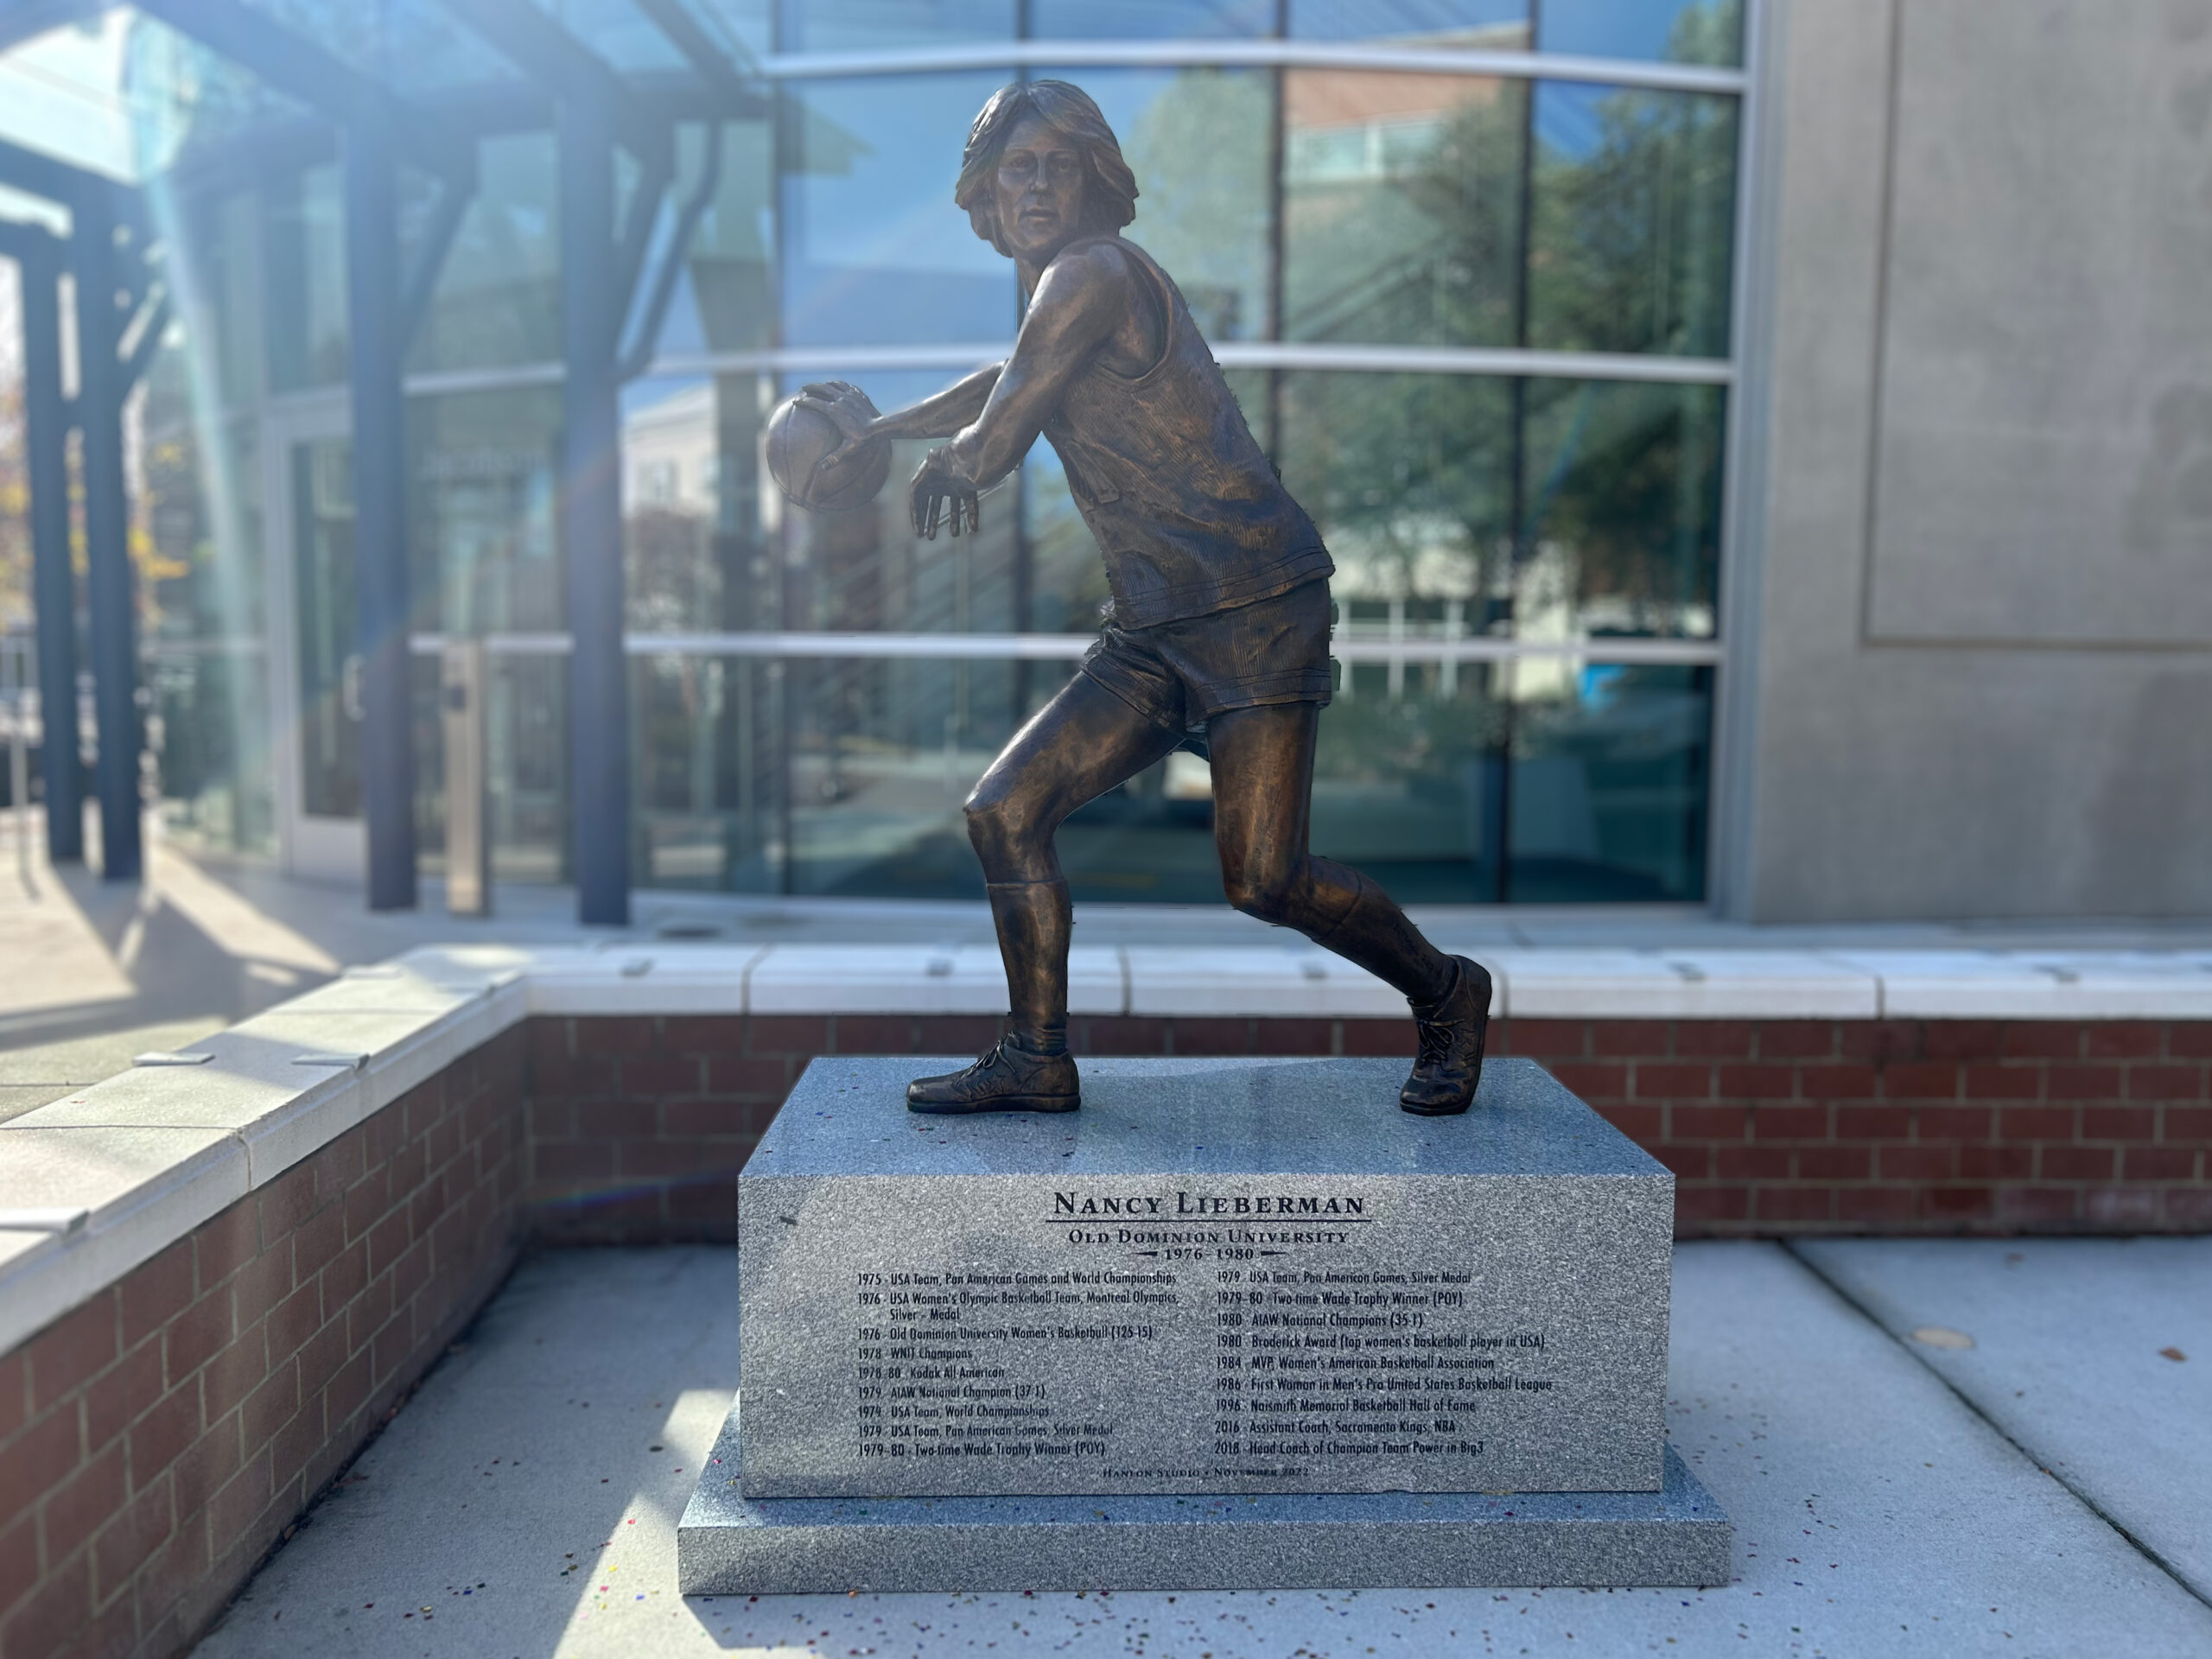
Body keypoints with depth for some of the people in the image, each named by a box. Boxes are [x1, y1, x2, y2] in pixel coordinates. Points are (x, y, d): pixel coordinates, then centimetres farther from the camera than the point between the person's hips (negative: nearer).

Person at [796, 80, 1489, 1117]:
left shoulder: (1091, 275, -10)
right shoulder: (1058, 293, 19)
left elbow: (990, 448, -11)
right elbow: (1004, 385, 39)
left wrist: (943, 469, 12)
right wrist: (877, 429, 44)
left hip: (1256, 611, -9)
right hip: (1152, 633, 9)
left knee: (1262, 882, -14)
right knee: (1004, 811, 0)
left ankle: (1445, 993, 13)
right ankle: (1038, 1061, 11)